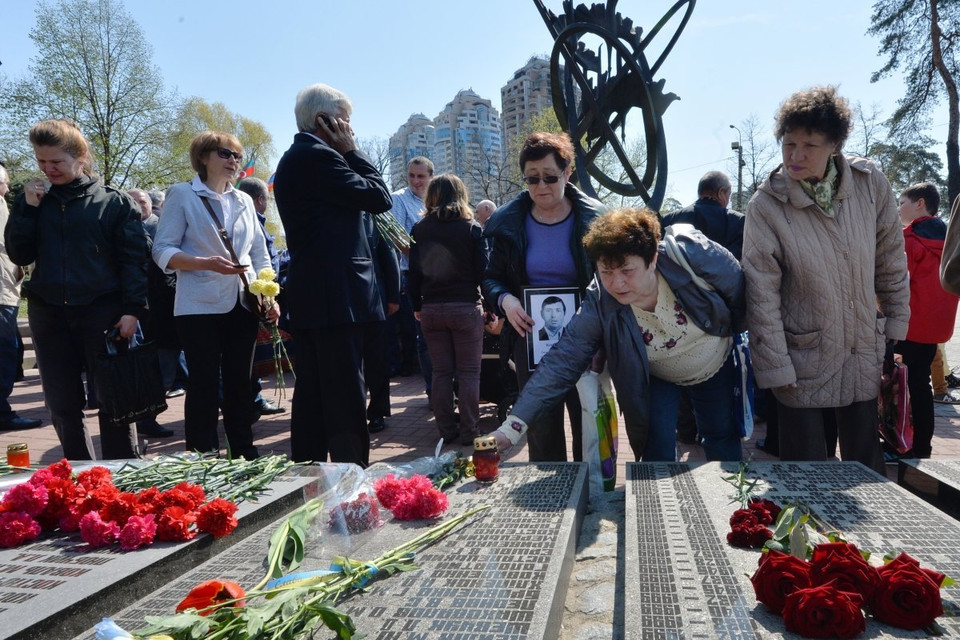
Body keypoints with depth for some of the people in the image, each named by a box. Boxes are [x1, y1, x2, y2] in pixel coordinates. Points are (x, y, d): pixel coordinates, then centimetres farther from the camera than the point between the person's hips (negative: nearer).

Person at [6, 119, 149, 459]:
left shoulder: (115, 202, 0)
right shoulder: (37, 200, 11)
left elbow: (134, 259, -4)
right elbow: (19, 255, 6)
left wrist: (132, 309, -14)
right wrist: (27, 206, -3)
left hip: (102, 311, -4)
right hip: (48, 313, 4)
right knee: (62, 405, 9)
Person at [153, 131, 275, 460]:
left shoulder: (244, 200, 14)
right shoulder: (182, 195, -1)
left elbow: (260, 253, 14)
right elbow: (162, 250, -6)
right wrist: (207, 263, -21)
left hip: (242, 305, 5)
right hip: (200, 306, -5)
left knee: (240, 383, 11)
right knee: (204, 385, 0)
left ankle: (245, 454, 21)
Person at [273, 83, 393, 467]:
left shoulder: (293, 159, 21)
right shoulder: (319, 156, -11)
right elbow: (380, 197, -7)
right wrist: (352, 151, 1)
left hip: (307, 295, 10)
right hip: (335, 295, -10)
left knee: (311, 392, 13)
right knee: (345, 396, -7)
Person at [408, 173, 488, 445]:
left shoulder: (419, 229, 3)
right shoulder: (472, 227, -2)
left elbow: (414, 272, 3)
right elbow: (483, 269, -5)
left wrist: (417, 306, 11)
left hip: (431, 308, 2)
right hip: (465, 307, -2)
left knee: (441, 372, 10)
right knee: (469, 372, 5)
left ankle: (446, 430, 14)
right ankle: (469, 431, 7)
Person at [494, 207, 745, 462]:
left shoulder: (689, 253, -36)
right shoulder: (599, 306, -33)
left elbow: (738, 288, -17)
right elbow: (561, 364, -37)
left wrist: (735, 334, 1)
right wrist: (510, 428, -46)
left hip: (717, 366, 1)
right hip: (656, 380, -1)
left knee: (723, 441, 16)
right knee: (658, 453, -9)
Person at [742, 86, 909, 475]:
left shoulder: (871, 184, -6)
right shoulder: (766, 206, -15)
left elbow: (891, 263, 7)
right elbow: (761, 295, -13)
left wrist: (896, 325, 10)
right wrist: (775, 367, -13)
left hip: (864, 355, 3)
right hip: (803, 361, -3)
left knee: (867, 467, 15)